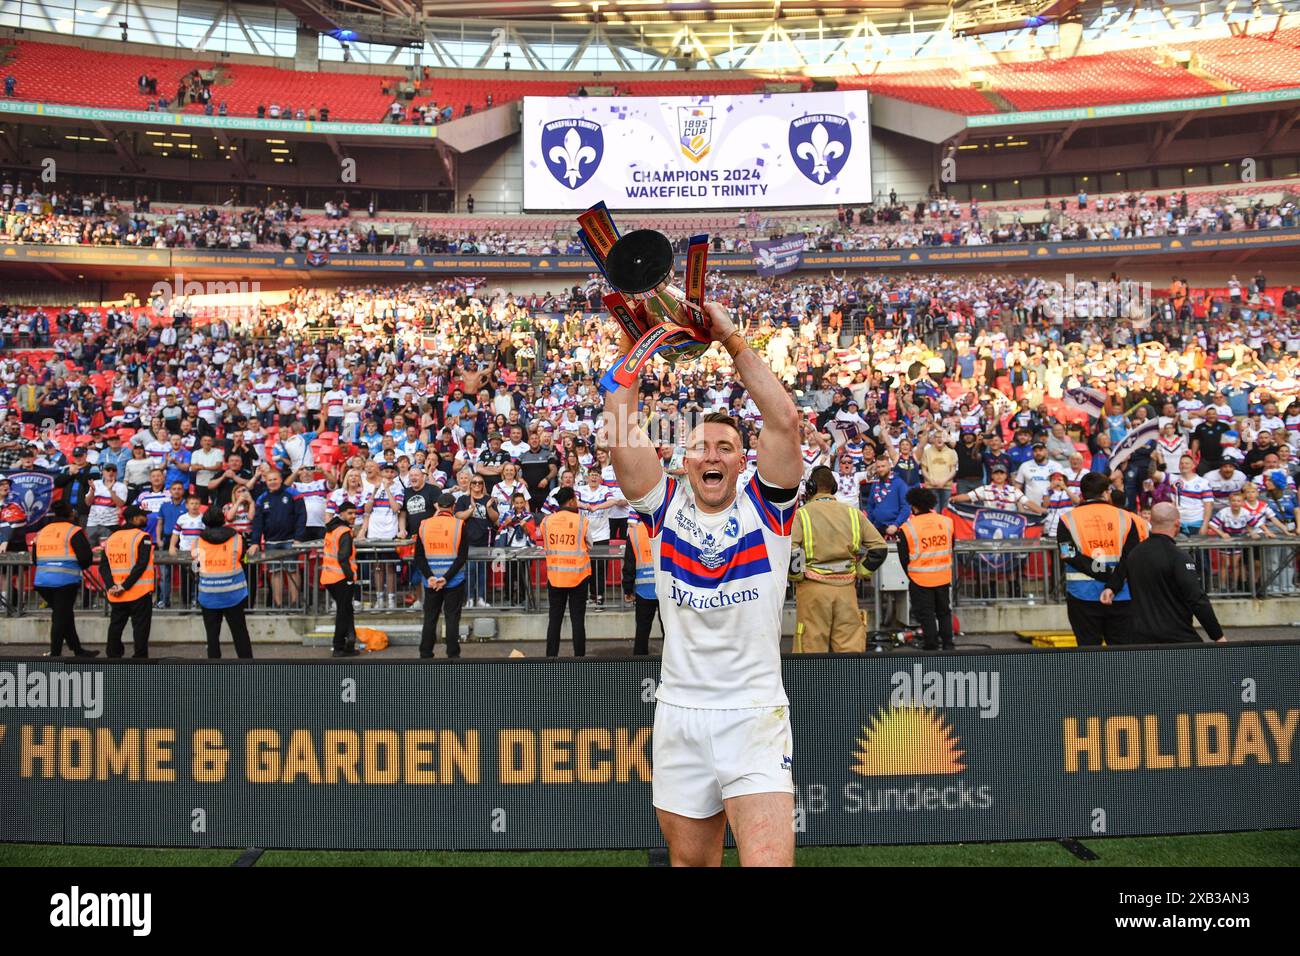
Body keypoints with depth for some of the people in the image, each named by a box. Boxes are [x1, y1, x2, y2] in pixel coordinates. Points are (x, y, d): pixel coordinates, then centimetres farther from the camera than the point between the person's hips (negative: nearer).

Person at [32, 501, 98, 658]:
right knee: (62, 617, 3)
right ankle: (55, 654, 5)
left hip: (42, 580, 6)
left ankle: (78, 650, 24)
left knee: (65, 616, 17)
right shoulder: (73, 531, -5)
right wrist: (80, 567, 9)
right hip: (65, 580, -6)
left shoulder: (43, 532, 14)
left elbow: (35, 558, 17)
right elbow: (86, 556, -10)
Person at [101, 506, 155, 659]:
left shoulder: (111, 538, 10)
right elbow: (141, 564, -19)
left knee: (115, 626, 15)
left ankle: (113, 656, 22)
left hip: (116, 595, 5)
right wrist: (125, 586, -17)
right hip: (139, 593, -5)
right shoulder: (142, 537, -8)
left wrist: (111, 586, -6)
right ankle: (140, 657, 2)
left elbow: (103, 566, 3)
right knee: (140, 626, 2)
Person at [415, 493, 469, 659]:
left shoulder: (424, 525, 1)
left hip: (431, 581, 2)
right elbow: (462, 556, -12)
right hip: (454, 582, -2)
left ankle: (425, 655, 15)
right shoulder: (459, 525, -7)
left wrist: (429, 577, -8)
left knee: (430, 618, 11)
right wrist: (447, 578, -12)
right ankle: (453, 655, 4)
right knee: (452, 618, 4)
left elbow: (419, 556, -2)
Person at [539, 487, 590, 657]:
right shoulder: (582, 520, -8)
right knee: (578, 620, 3)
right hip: (578, 576, -2)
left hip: (554, 577, 2)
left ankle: (551, 657, 11)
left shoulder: (547, 521, 0)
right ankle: (579, 657, 6)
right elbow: (590, 545, 1)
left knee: (555, 619, 9)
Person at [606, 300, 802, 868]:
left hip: (756, 718, -2)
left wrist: (733, 340, -11)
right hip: (678, 717, 2)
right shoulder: (665, 508, 5)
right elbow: (621, 428, -5)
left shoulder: (765, 506, 1)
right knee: (690, 861, 13)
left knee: (770, 860, -14)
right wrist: (632, 341, -8)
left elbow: (784, 421, -12)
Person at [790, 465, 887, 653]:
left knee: (811, 646, 4)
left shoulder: (801, 514, -4)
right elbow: (879, 548, 6)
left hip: (813, 588, -3)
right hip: (847, 588, 3)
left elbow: (788, 551, -17)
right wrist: (859, 573, 12)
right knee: (851, 647, 7)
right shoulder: (853, 513, 8)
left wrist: (797, 576, -2)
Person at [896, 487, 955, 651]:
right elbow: (951, 548, 9)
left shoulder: (907, 528, -13)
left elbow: (903, 556, -7)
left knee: (925, 613, 7)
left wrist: (910, 575, 9)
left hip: (920, 579, -4)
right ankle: (947, 643, 22)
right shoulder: (946, 522, -1)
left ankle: (931, 645, 10)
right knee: (944, 611, 18)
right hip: (944, 577, 4)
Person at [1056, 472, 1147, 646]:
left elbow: (1069, 556, -13)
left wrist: (1102, 573, -14)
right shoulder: (1125, 517, 1)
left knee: (1088, 645, 6)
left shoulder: (1068, 520, -1)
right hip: (1121, 596, 1)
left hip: (1082, 595, 0)